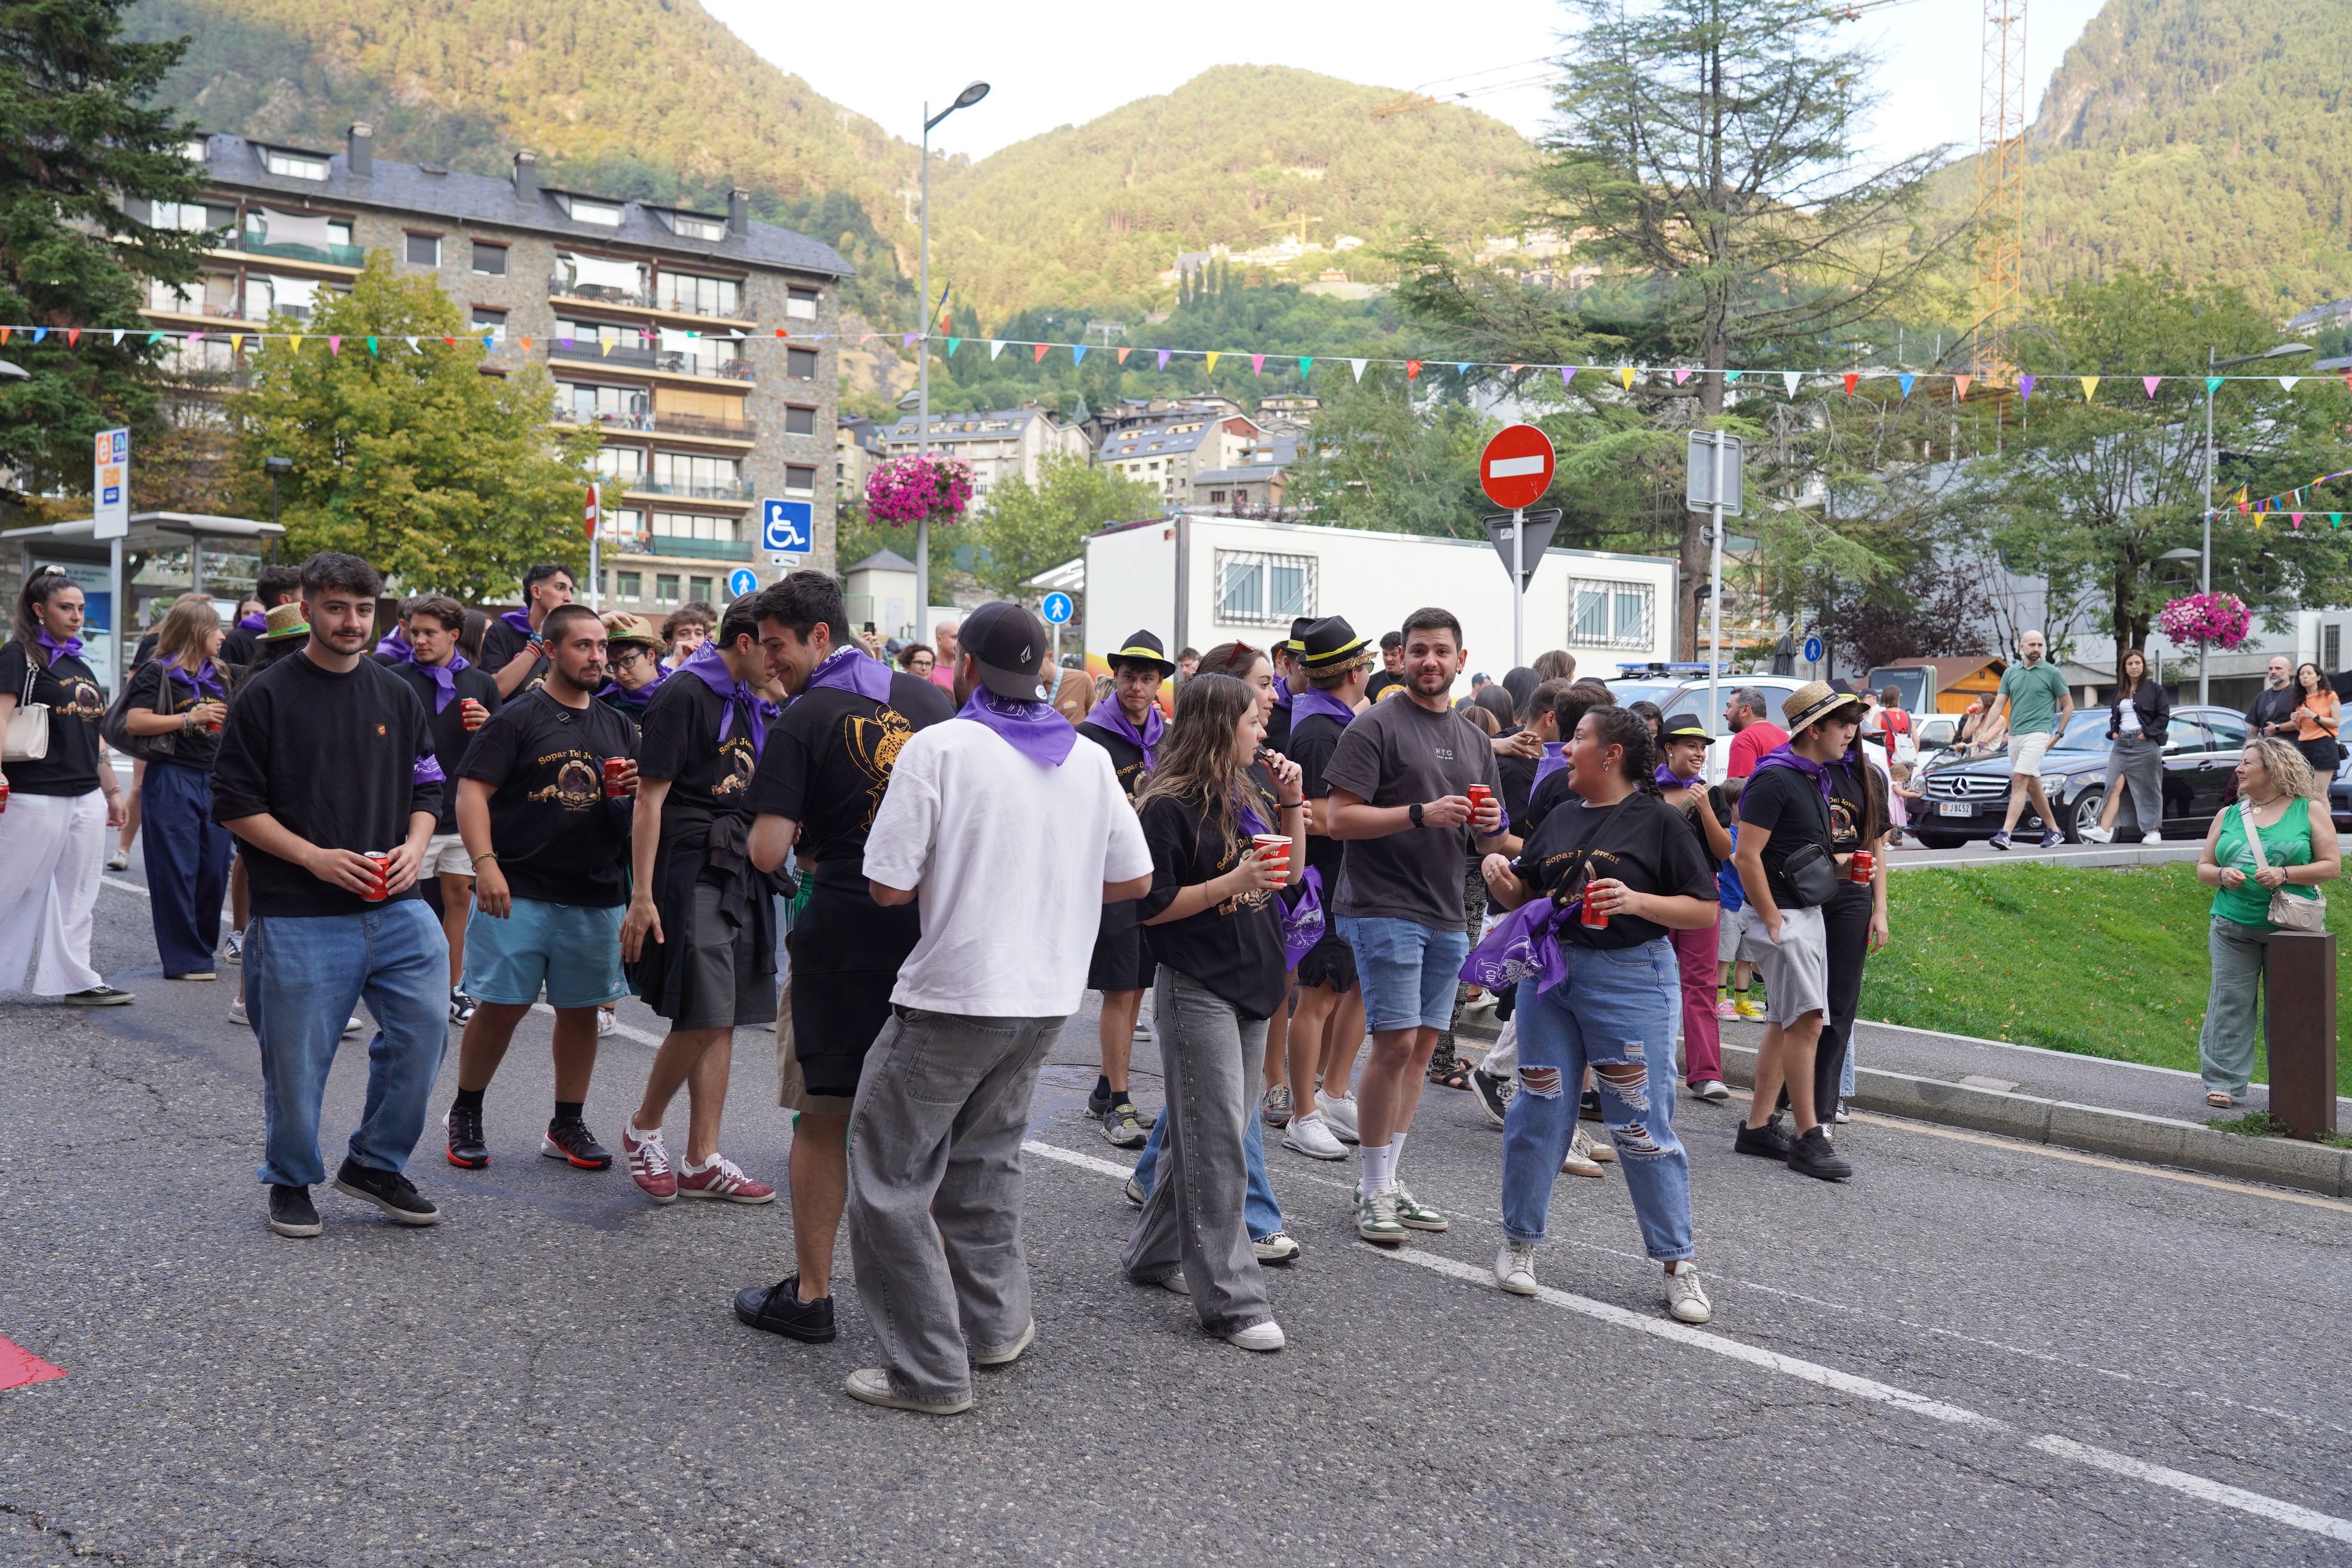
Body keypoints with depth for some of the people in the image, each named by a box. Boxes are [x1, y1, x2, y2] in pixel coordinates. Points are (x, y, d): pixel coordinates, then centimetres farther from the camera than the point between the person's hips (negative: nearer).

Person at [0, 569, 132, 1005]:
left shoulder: (80, 666, 18)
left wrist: (112, 790, 21)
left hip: (86, 799, 7)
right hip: (35, 798, -7)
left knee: (77, 896, 8)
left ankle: (76, 980, 13)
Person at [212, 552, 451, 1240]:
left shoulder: (397, 696, 12)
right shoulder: (266, 696, -1)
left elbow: (427, 790, 17)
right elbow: (233, 803, -3)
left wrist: (414, 848, -3)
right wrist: (315, 857, -13)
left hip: (396, 907, 4)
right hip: (300, 918, -4)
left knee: (424, 1029, -4)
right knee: (296, 1060, 4)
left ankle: (377, 1163, 16)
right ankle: (290, 1182, 27)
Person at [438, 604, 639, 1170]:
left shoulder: (617, 726, 14)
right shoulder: (517, 719, -3)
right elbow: (472, 791, -9)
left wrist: (638, 788, -5)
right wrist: (485, 864, -20)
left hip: (598, 895, 5)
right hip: (518, 891, -5)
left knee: (581, 1009, 9)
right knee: (500, 1007, -1)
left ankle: (567, 1125, 21)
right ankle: (465, 1115, 19)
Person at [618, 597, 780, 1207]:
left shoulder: (747, 703, 17)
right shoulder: (683, 695, -8)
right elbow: (650, 798, -12)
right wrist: (641, 895, -16)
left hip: (739, 874, 8)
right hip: (689, 873, -8)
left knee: (721, 1020, 7)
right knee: (703, 1016, -10)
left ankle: (702, 1162, 13)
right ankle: (643, 1128, 13)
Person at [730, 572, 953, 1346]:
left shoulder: (803, 721, -9)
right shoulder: (932, 699, 5)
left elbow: (767, 853, -14)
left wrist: (799, 834, 7)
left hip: (844, 933, -4)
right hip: (935, 924, 5)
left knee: (824, 1116, 8)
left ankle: (811, 1294, 16)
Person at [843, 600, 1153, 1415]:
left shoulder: (939, 747, -12)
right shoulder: (1090, 759, 4)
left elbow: (888, 886, -14)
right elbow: (1134, 879, 9)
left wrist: (951, 875, 6)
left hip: (953, 996, -6)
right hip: (1047, 995, 7)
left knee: (891, 1176, 4)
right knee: (984, 1158, 24)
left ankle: (930, 1370, 5)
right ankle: (996, 1323, 31)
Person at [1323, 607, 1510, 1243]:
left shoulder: (1473, 739, 16)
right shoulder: (1376, 726, -5)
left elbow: (1491, 838, 21)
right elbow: (1341, 819, -12)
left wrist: (1492, 825, -3)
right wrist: (1421, 814, -21)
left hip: (1446, 916, 7)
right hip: (1385, 909, -7)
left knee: (1421, 1046, 10)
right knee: (1395, 1044, -9)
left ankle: (1391, 1183, 20)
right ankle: (1373, 1191, 4)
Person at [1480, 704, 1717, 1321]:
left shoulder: (1659, 821, -4)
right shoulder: (1562, 819, 13)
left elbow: (1706, 910, -7)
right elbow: (1522, 896, 19)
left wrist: (1636, 901, -21)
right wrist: (1499, 873, -2)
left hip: (1630, 980, -5)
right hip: (1549, 972, 5)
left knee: (1642, 1124, -2)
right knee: (1539, 1111, 8)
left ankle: (1678, 1261, 11)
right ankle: (1520, 1240, 23)